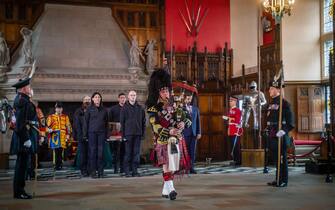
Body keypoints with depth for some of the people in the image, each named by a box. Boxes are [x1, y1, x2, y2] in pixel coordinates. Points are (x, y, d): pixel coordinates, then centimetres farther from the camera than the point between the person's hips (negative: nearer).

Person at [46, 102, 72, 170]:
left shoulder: (65, 117, 15)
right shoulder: (51, 117, 12)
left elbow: (68, 127, 13)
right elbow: (48, 126, 8)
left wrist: (68, 135, 3)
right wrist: (49, 130, -13)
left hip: (63, 137, 1)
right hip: (54, 136, -1)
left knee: (61, 151, -4)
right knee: (56, 151, -7)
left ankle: (59, 164, 5)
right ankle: (57, 164, 0)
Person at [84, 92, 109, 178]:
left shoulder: (104, 110, 11)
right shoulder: (89, 109, 4)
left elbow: (106, 122, 13)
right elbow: (86, 122, 3)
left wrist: (106, 134, 6)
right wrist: (85, 134, -3)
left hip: (101, 133, 2)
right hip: (92, 132, -2)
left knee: (101, 152, 0)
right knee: (92, 152, -2)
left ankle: (100, 171, 6)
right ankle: (93, 172, 2)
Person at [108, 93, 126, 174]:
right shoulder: (113, 109, 8)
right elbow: (109, 121, 6)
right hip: (116, 133, -1)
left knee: (123, 151, 4)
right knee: (116, 151, -2)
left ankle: (122, 168, 10)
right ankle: (116, 168, 2)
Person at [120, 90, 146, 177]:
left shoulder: (140, 108, 11)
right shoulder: (124, 108, 4)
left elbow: (143, 122, 11)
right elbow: (122, 122, 2)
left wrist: (143, 134, 3)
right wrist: (123, 135, -6)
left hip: (138, 134, 3)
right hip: (128, 134, -2)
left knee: (136, 153, 3)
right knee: (128, 153, -2)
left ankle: (135, 170, 8)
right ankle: (127, 171, 3)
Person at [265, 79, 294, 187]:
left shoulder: (284, 103, -8)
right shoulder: (271, 104, 16)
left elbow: (290, 121, -12)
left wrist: (283, 131, -21)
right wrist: (267, 129, 16)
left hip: (281, 136, -8)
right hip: (272, 136, 8)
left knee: (282, 158, -3)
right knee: (276, 158, 12)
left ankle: (283, 181, 3)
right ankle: (278, 179, 20)